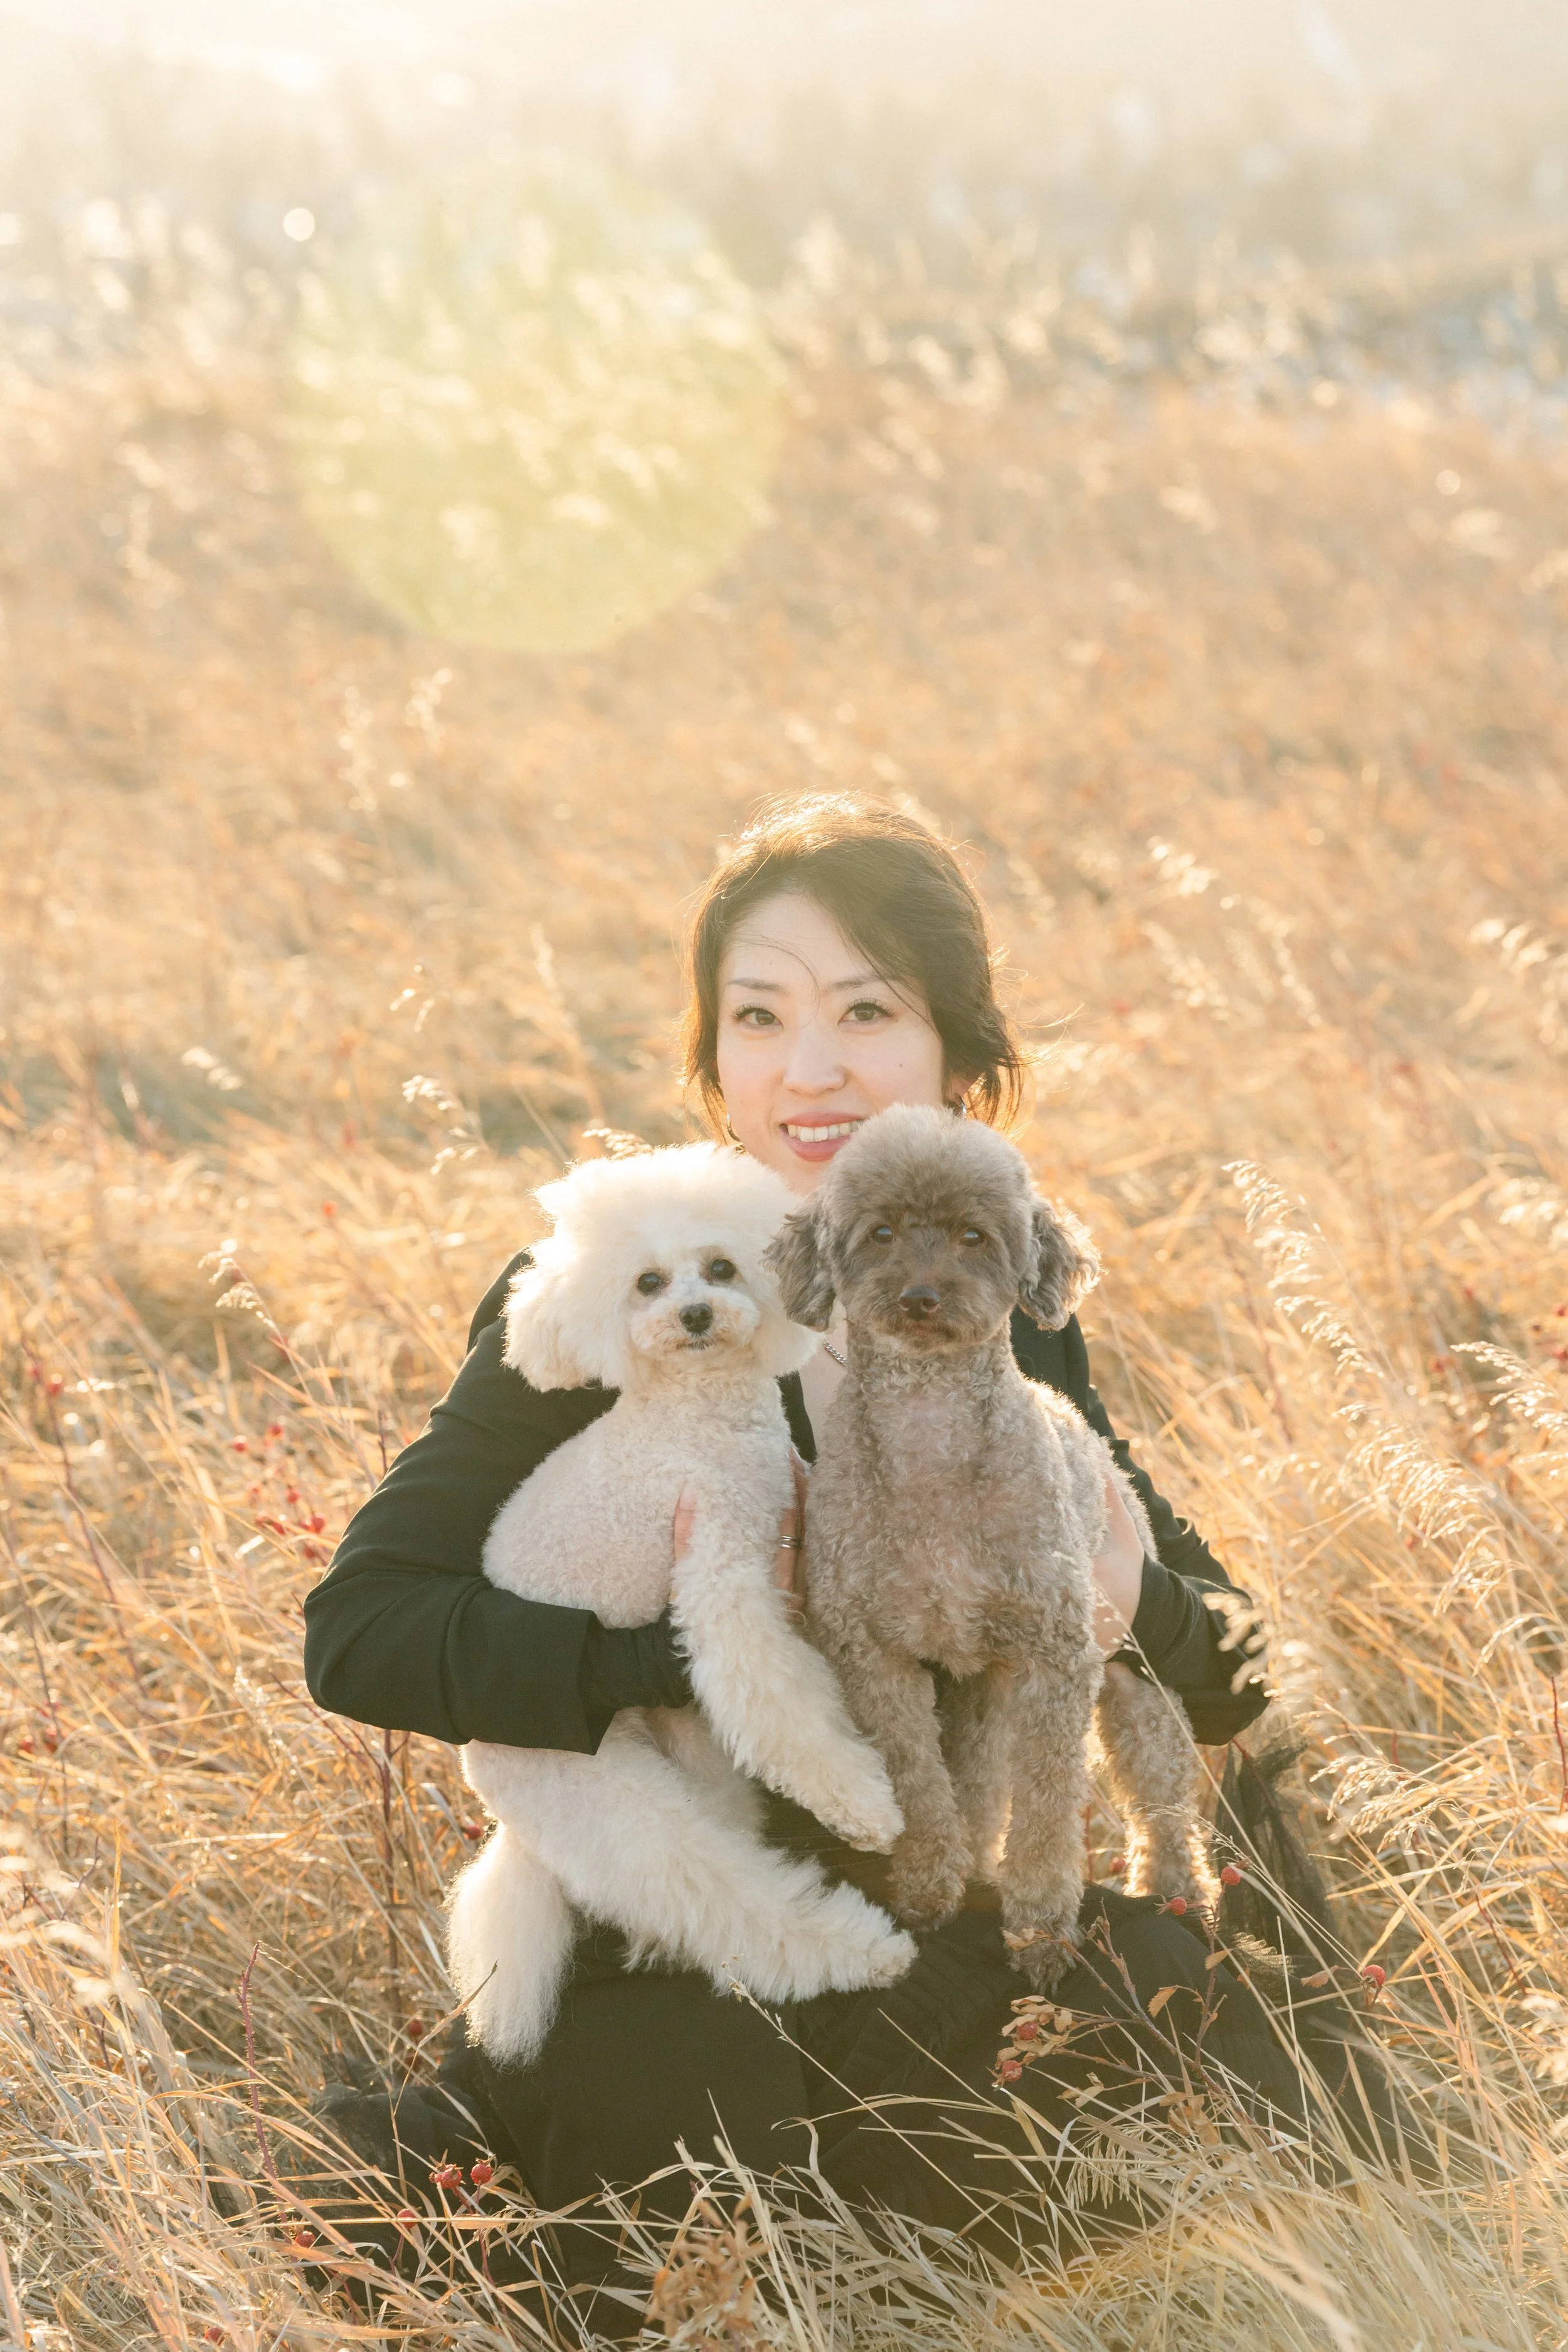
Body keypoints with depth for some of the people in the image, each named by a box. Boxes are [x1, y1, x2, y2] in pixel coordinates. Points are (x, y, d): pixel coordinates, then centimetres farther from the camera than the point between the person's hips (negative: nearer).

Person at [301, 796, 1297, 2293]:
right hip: (680, 1986, -5)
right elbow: (359, 1632, -17)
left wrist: (1129, 1601, -16)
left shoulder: (1008, 1310, 6)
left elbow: (1232, 1684, 7)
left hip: (969, 1943, 6)